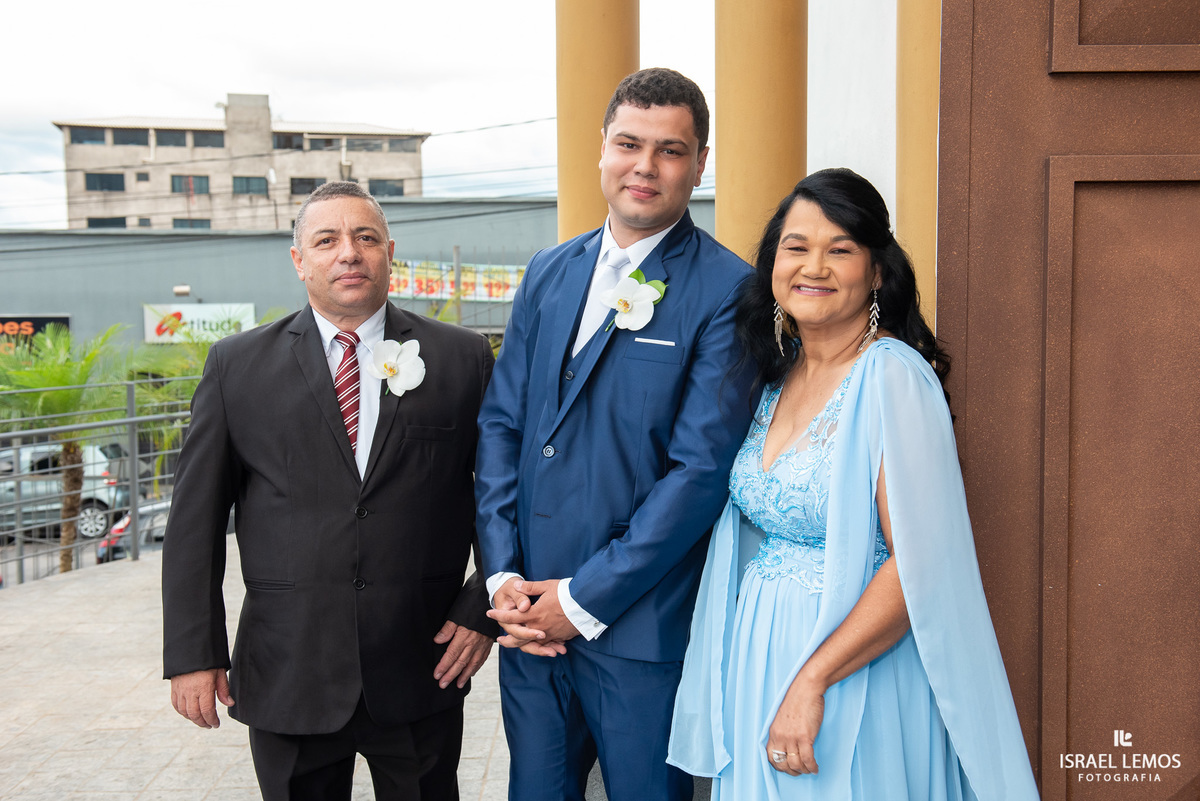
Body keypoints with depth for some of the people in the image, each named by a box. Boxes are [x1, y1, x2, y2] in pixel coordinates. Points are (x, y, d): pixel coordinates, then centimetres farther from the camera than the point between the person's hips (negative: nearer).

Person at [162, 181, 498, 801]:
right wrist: (193, 653, -1)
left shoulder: (461, 357, 2)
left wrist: (484, 608, -2)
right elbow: (196, 516, 2)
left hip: (422, 668, 0)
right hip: (286, 674, 0)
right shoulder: (236, 365, 3)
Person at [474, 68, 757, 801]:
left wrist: (584, 599, -13)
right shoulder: (549, 273, 8)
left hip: (641, 627, -5)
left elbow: (702, 467, -15)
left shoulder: (728, 291, -10)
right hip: (530, 617, 5)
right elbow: (501, 423, 7)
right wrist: (503, 575, -3)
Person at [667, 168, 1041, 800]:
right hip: (758, 651, 7)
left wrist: (813, 680, -21)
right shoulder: (778, 373, 5)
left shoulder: (893, 375, -17)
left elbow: (919, 563, -21)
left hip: (857, 672, -7)